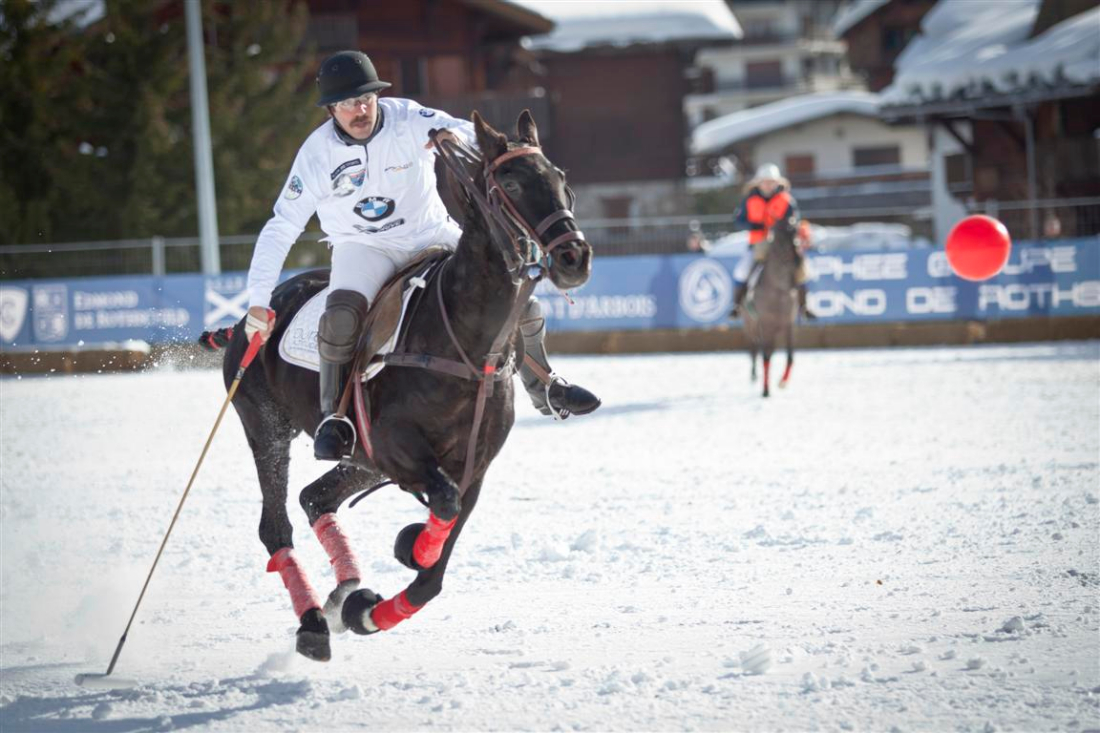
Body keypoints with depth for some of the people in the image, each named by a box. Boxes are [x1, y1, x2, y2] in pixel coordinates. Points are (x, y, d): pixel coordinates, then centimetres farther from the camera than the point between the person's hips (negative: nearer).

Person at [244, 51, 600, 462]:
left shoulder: (408, 120, -15)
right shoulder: (317, 153, -14)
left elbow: (477, 140, -22)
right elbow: (281, 228, -11)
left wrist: (457, 136, -48)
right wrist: (258, 301, -17)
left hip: (431, 234, 2)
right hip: (363, 248, -2)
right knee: (343, 312, -34)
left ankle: (544, 389, 13)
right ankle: (333, 417, -19)